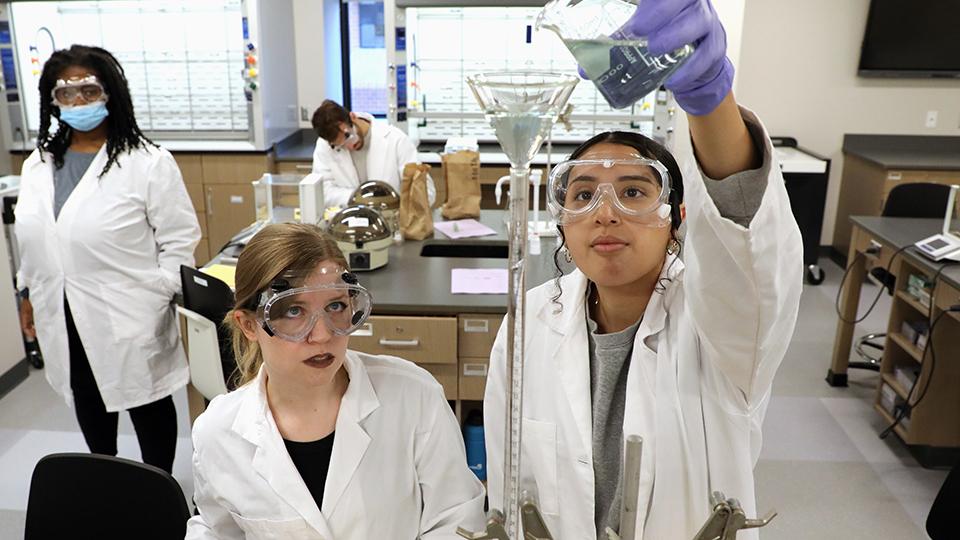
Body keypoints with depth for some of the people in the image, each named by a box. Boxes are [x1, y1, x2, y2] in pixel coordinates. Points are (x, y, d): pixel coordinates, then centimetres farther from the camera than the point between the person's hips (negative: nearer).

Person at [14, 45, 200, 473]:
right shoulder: (37, 166, 8)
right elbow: (32, 241, 16)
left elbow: (180, 240, -12)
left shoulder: (148, 162, -12)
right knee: (90, 412, 22)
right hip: (65, 321, 6)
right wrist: (29, 295, 16)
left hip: (128, 321, -6)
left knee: (148, 410, 11)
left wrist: (154, 297, -16)